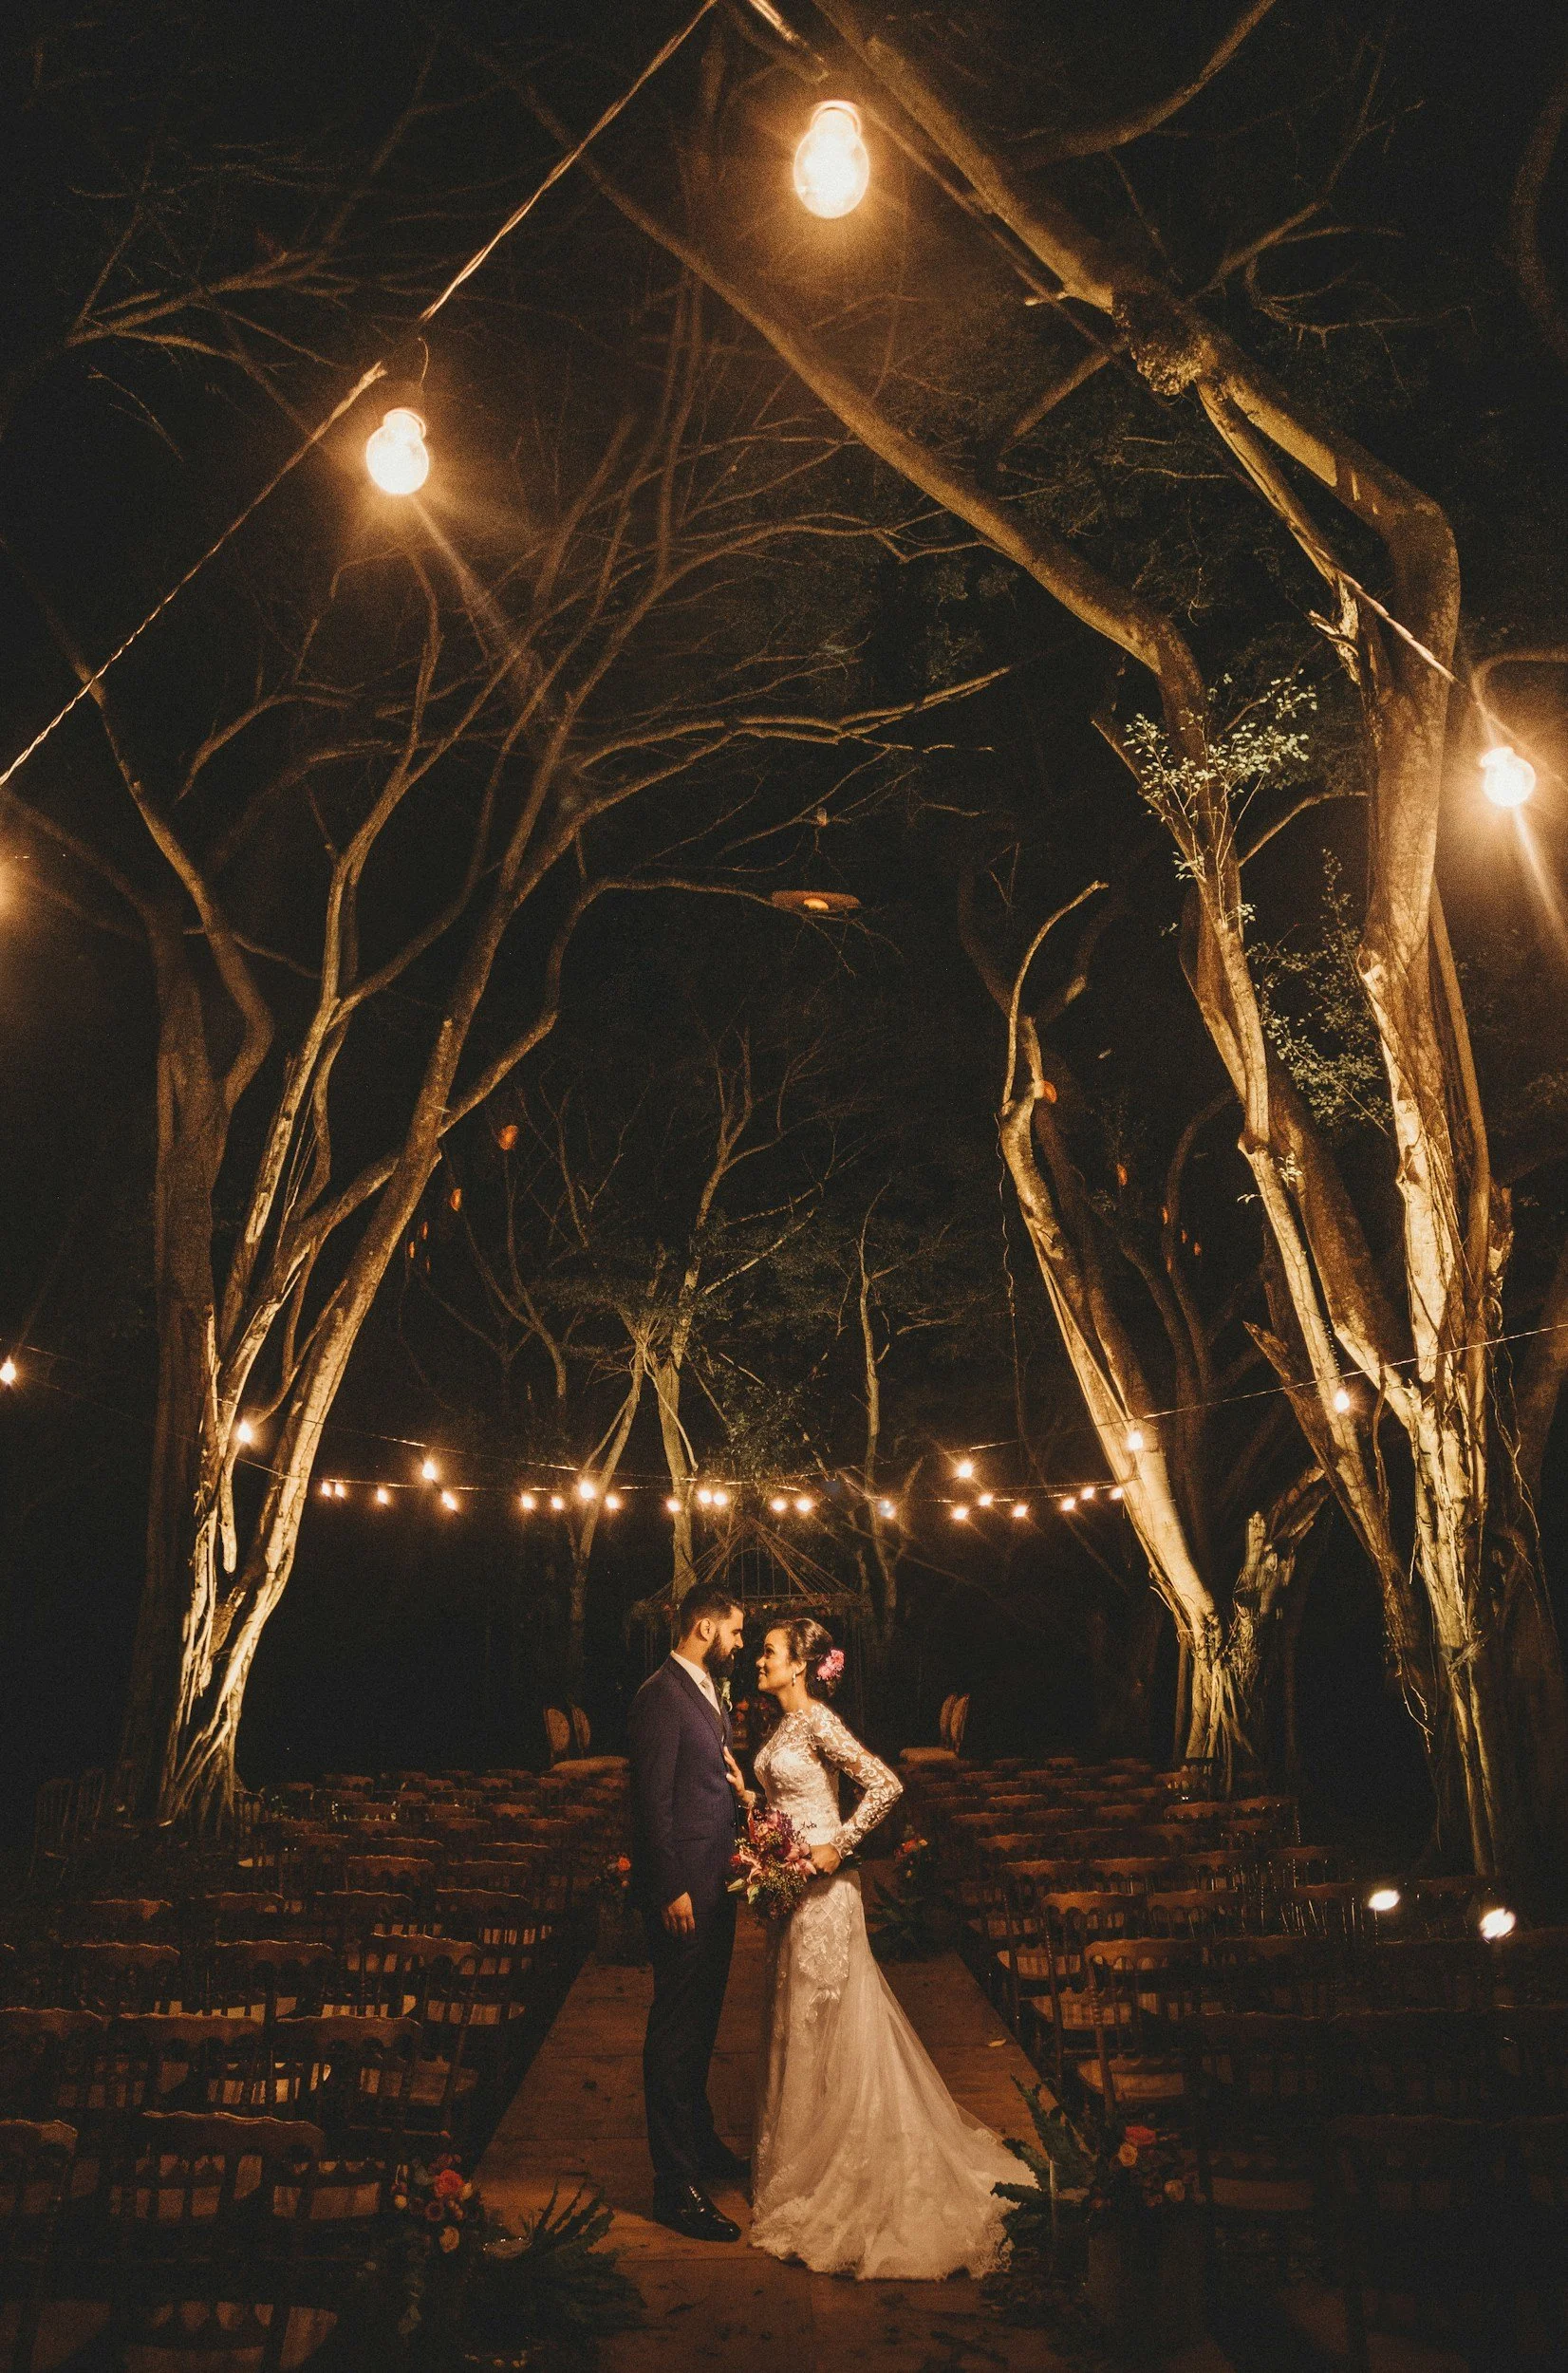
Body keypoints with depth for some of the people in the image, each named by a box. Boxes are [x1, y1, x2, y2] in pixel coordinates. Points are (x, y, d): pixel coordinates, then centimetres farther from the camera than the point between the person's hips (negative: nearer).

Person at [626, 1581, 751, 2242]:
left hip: (715, 1883, 10)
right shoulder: (661, 1695, -18)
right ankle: (675, 2184, 9)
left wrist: (734, 1778, 1)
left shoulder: (708, 1691, 12)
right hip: (683, 1889, -10)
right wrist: (673, 1889, -21)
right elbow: (654, 1799, -20)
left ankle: (699, 2144, 37)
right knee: (676, 2032, 0)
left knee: (700, 2022, 22)